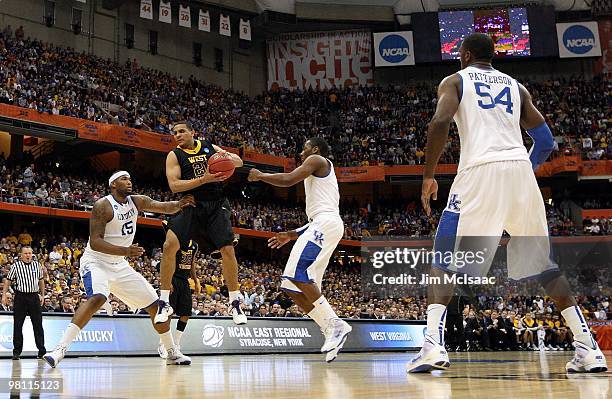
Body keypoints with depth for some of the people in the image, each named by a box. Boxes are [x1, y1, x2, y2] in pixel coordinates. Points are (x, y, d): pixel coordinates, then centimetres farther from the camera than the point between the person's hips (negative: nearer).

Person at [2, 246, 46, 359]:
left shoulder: (37, 264, 7)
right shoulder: (16, 266, -1)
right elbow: (8, 281, 4)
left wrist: (42, 295, 16)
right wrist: (4, 295, -3)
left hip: (34, 297, 2)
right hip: (21, 297, -2)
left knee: (38, 325, 3)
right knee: (17, 325, 1)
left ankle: (42, 350, 7)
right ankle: (17, 351, 7)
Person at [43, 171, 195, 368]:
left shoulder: (137, 201, 2)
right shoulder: (103, 205, -17)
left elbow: (165, 207, -5)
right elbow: (95, 242, -23)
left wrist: (179, 203, -28)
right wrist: (125, 251, -35)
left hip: (120, 265, 7)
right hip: (96, 261, -7)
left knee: (155, 305, 5)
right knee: (97, 298, -36)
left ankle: (173, 353, 18)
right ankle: (61, 348, -36)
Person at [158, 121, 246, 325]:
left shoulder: (209, 147, 11)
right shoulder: (174, 155, 3)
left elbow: (239, 162, 13)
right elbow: (174, 185, -11)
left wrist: (227, 157, -12)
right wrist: (204, 180, -22)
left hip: (216, 205, 2)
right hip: (191, 205, -2)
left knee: (228, 250, -7)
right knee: (170, 245, -19)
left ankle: (235, 304, 9)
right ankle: (164, 303, -8)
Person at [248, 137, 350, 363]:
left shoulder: (317, 160, 7)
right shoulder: (320, 177, 34)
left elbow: (288, 179, -9)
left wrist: (260, 176, 6)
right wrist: (291, 235, 33)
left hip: (325, 222, -10)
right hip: (321, 225, 10)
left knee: (297, 273, -24)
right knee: (294, 286, 2)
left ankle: (334, 325, -25)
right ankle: (332, 333, -5)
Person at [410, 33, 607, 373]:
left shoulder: (454, 81, 14)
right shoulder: (516, 86, 25)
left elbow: (440, 122, -7)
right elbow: (546, 141, 19)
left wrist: (429, 176, -1)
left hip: (480, 170, -4)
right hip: (521, 170, 4)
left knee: (444, 258, 4)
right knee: (544, 264, 14)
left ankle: (434, 346, -14)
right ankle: (589, 350, 8)